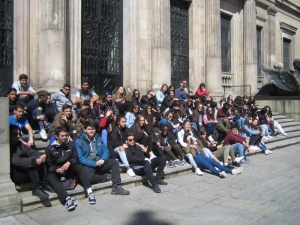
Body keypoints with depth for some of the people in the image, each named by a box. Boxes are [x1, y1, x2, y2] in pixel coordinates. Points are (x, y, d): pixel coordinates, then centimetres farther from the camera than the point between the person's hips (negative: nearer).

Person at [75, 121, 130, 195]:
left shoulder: (98, 138, 11)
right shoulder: (79, 142, -5)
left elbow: (106, 151, 7)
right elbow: (80, 158, -14)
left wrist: (102, 159, -15)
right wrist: (94, 163, -21)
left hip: (99, 162, 5)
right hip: (88, 165, -5)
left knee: (114, 162, -14)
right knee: (88, 177, -36)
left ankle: (116, 187, -21)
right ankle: (106, 178, -9)